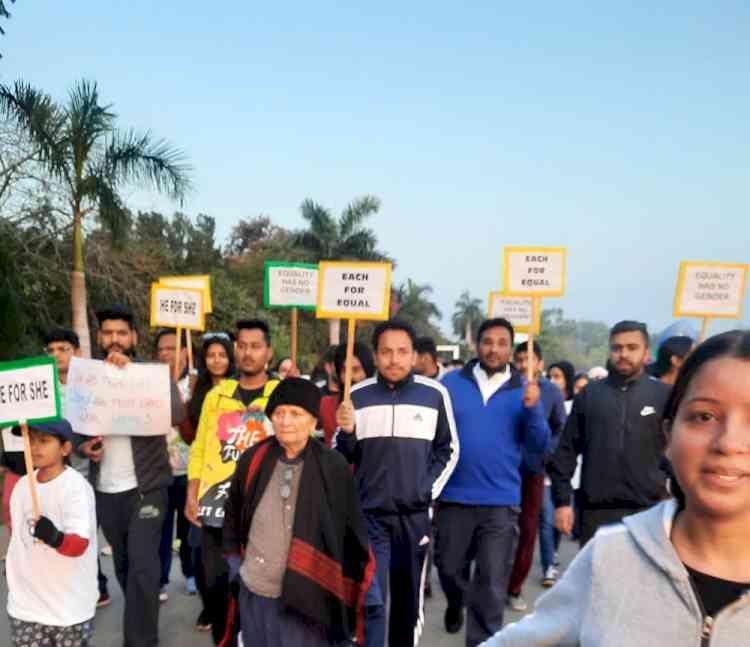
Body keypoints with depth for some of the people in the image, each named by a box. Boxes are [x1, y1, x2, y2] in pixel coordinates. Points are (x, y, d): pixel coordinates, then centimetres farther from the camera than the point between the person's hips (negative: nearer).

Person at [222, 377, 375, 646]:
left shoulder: (333, 466, -11)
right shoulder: (252, 460, -3)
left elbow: (353, 529, -4)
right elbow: (233, 513, 13)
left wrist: (356, 584, -3)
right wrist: (234, 559, 9)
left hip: (306, 596, -3)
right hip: (253, 592, 3)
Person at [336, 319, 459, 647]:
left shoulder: (435, 394, -3)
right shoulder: (357, 396, -2)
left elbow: (448, 449, 9)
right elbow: (343, 457, 6)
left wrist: (430, 488, -2)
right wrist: (347, 433, -14)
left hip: (414, 514, 1)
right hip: (368, 513, -1)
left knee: (408, 599, 15)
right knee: (370, 601, -4)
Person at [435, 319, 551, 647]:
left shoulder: (524, 390, 0)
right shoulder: (451, 382, -3)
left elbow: (540, 447, -5)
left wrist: (532, 409, -20)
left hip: (501, 501, 0)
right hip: (454, 497, 1)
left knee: (492, 588, 7)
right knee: (449, 568, 20)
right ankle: (457, 603, 52)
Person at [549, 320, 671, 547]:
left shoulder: (664, 395, 2)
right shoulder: (589, 394, 6)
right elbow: (566, 451, 6)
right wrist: (562, 500, 1)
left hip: (646, 511, -1)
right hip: (595, 510, 1)